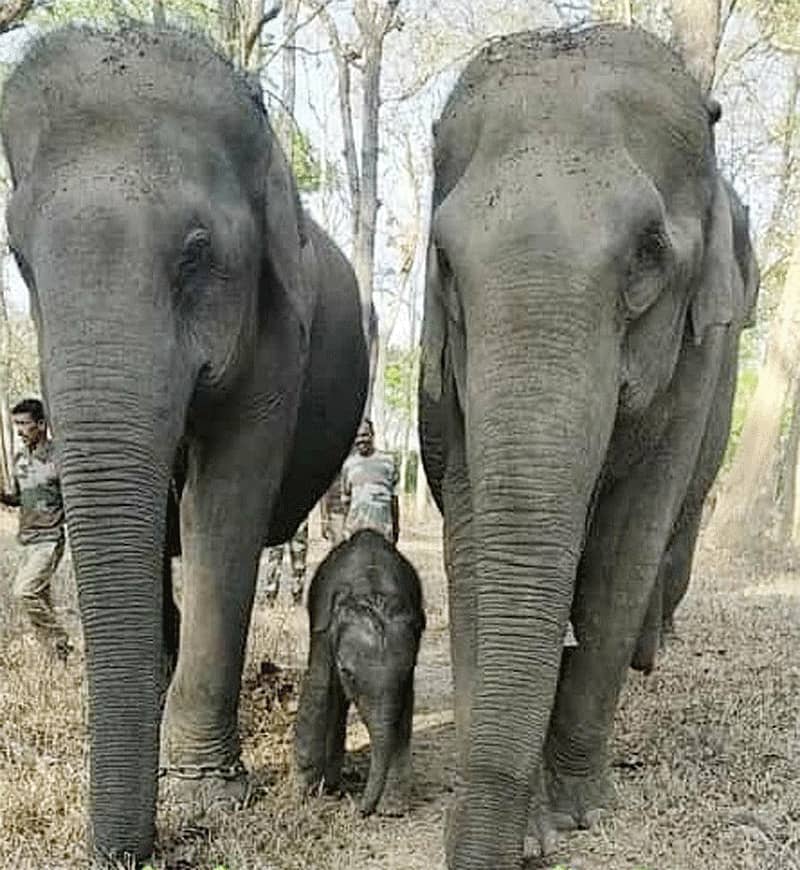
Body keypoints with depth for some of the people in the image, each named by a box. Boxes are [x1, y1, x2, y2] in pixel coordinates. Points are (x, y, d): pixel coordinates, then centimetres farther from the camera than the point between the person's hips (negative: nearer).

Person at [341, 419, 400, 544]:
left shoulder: (388, 461, 4)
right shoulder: (349, 463, 9)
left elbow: (394, 496, 7)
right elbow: (346, 499, 14)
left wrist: (396, 526, 6)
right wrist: (345, 528, 11)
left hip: (382, 525, -1)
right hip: (355, 525, 1)